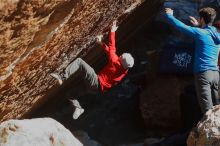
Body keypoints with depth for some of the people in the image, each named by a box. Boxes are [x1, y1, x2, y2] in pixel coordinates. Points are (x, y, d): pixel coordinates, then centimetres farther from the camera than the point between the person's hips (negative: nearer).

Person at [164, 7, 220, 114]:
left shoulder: (200, 32, -6)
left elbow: (180, 26, -2)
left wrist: (169, 15, 14)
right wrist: (199, 26, 45)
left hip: (203, 73, -6)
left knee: (207, 109, -10)